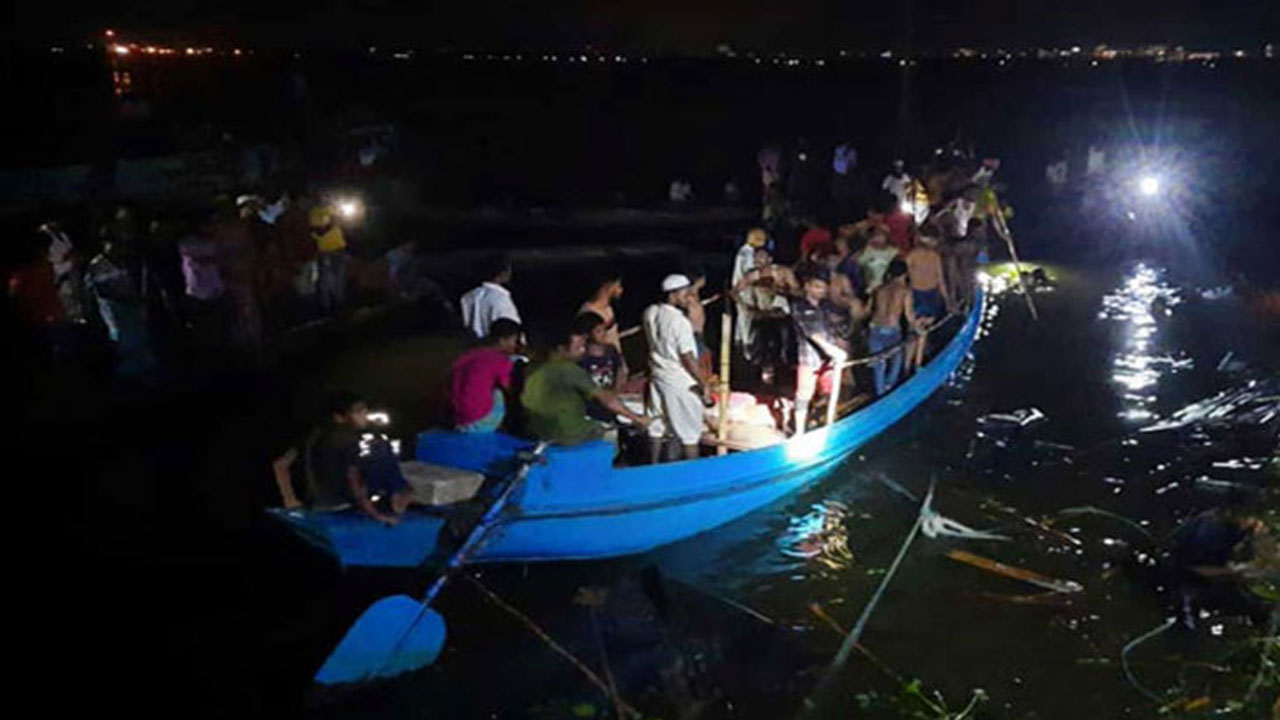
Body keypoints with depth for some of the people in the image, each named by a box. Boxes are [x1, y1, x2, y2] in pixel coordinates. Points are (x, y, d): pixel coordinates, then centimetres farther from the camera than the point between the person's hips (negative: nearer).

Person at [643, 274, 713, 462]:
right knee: (690, 432, 4)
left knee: (656, 425, 17)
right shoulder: (680, 321, -24)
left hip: (657, 376, 7)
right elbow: (688, 358, -21)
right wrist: (704, 383, -12)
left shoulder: (650, 313, -4)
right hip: (680, 382, -7)